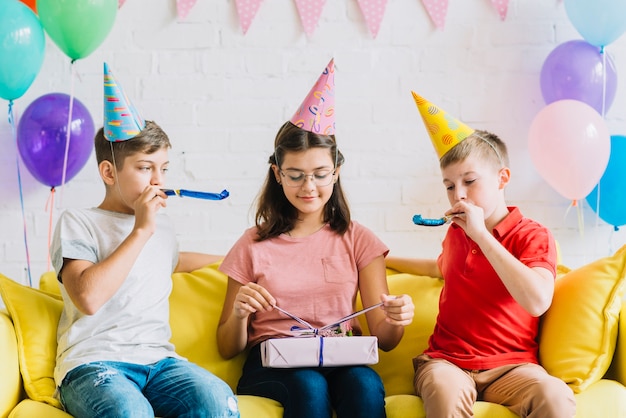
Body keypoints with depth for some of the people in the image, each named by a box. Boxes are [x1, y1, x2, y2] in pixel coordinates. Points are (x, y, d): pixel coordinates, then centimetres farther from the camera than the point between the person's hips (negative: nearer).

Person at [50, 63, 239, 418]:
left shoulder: (162, 225, 23)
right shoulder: (78, 223, 3)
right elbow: (89, 297, -15)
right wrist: (140, 231, -10)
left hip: (158, 360, 5)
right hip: (93, 363, -5)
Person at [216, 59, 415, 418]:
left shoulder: (358, 241, 9)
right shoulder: (254, 246, 7)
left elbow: (383, 339, 5)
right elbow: (228, 349, 8)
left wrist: (396, 320, -19)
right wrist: (239, 313, -14)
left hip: (341, 360, 1)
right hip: (271, 365, -1)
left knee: (365, 384, -35)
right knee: (309, 385, -36)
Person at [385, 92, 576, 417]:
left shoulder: (534, 236, -2)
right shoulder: (456, 232, 15)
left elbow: (537, 301, -24)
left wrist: (481, 234, -19)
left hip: (510, 366, -3)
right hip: (446, 361, 3)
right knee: (447, 391, -36)